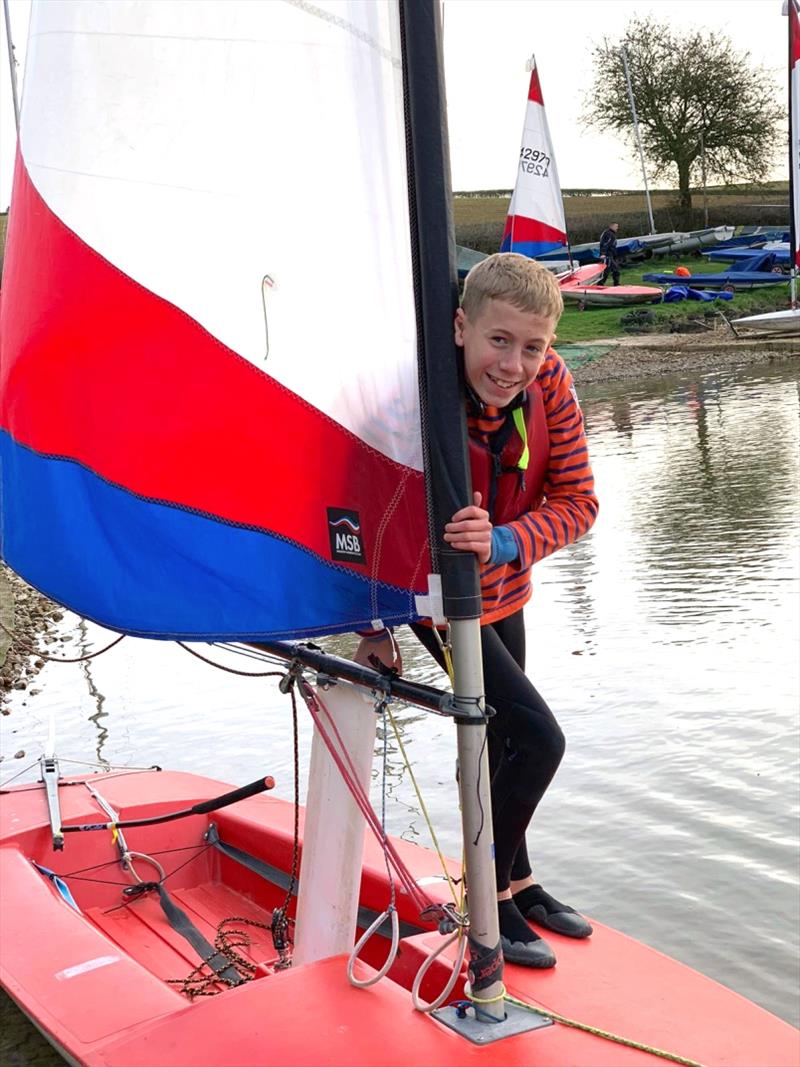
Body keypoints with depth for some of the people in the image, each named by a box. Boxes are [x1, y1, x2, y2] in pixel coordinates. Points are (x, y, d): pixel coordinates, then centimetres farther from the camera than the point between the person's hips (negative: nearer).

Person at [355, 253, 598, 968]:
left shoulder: (549, 382, -18)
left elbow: (576, 501, -17)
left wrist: (505, 543, -37)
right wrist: (375, 628, -13)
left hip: (504, 592, 6)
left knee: (501, 740, 21)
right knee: (539, 737, -13)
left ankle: (515, 881, 43)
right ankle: (488, 900, 7)